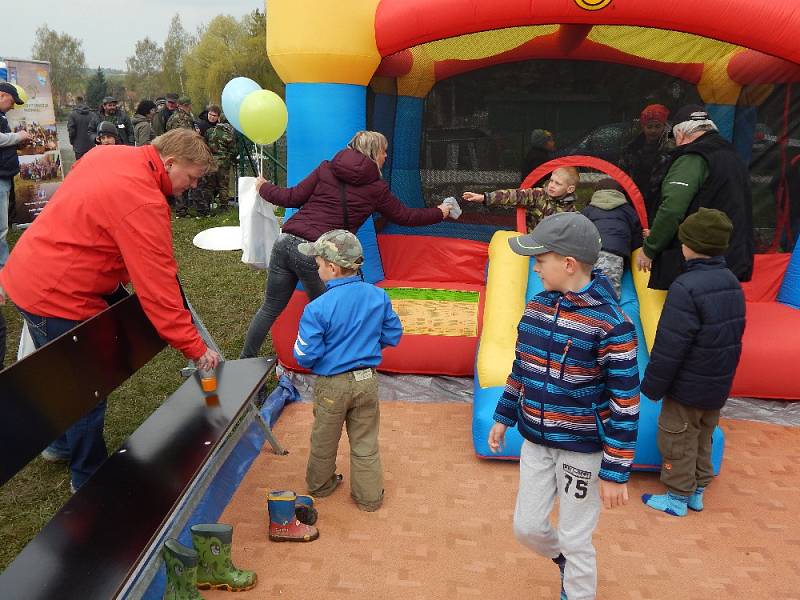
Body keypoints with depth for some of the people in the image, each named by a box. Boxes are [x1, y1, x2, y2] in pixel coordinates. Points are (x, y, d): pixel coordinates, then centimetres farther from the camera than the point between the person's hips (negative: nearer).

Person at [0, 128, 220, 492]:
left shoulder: (106, 154, 1)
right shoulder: (143, 205, -27)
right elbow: (158, 289, -27)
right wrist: (195, 349, -20)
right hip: (58, 298, -10)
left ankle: (63, 445, 48)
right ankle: (89, 479, 23)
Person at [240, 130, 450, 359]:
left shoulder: (327, 168, 12)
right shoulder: (376, 188, 6)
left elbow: (292, 198, 9)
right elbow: (406, 217, 18)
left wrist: (263, 187, 28)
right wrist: (439, 213, 35)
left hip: (286, 242, 4)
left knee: (271, 307, 18)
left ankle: (245, 360, 29)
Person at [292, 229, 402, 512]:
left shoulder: (317, 308, -23)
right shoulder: (378, 296, -9)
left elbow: (306, 356, -19)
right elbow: (392, 336, 2)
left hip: (332, 385, -3)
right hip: (367, 381, 3)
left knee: (324, 440, 22)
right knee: (365, 443, 17)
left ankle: (320, 484, 44)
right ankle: (369, 496, 28)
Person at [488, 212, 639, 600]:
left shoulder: (610, 323, -22)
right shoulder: (536, 306, -1)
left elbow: (625, 403, -18)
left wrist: (615, 472, -16)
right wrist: (504, 417, 18)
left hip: (583, 450, -6)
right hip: (535, 441, 7)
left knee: (574, 541, 8)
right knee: (527, 527, 16)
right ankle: (568, 565, 47)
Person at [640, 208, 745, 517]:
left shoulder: (686, 287, -26)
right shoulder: (732, 282, 1)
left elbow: (669, 347, -24)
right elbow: (735, 335, 12)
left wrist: (652, 386, -13)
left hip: (687, 388, -8)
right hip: (718, 386, 8)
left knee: (677, 442, 9)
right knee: (703, 439, 22)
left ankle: (677, 497, 22)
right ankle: (697, 491, 35)